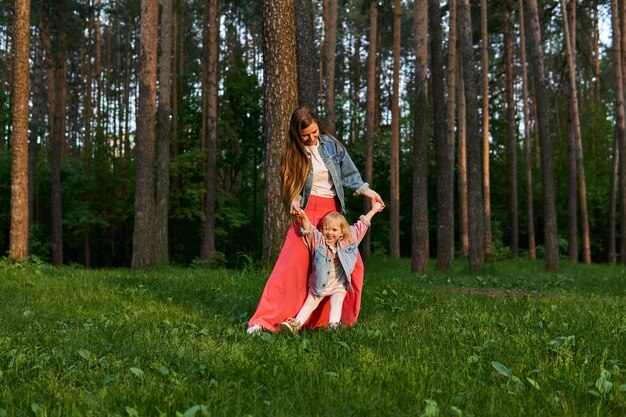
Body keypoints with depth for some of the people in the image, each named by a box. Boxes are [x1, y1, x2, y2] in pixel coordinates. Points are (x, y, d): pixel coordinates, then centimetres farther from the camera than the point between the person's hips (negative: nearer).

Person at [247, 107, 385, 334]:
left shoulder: (332, 145, 3)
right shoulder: (294, 152, 0)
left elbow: (349, 174, 9)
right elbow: (293, 187, 2)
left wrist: (367, 191, -3)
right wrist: (294, 202, -18)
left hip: (334, 211, 3)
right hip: (308, 211, -3)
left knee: (352, 264, 1)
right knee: (292, 264, -15)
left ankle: (335, 317, 18)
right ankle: (265, 320, -15)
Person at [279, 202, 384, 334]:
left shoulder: (348, 240, 2)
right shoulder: (318, 240, -3)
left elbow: (362, 224, 10)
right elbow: (308, 230, -20)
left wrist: (374, 209, 16)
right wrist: (304, 218, -40)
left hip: (338, 285, 0)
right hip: (319, 284, 0)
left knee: (336, 303, -19)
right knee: (310, 303, -3)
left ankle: (333, 325, -34)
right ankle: (296, 324, -11)